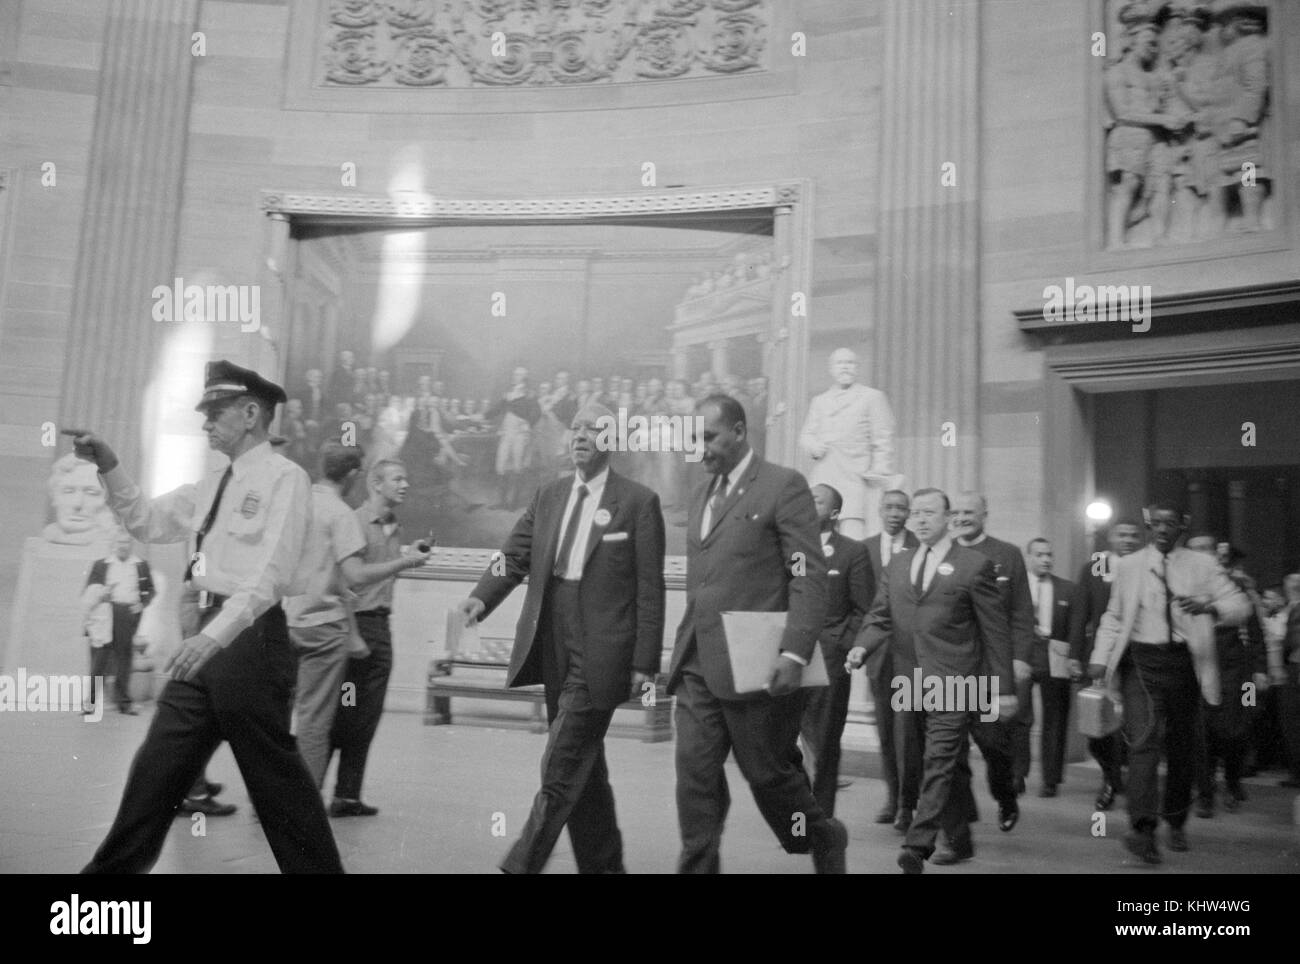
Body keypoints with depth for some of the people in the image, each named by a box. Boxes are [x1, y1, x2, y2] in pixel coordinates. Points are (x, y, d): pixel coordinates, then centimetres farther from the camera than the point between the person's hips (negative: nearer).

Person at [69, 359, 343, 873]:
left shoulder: (284, 478, -9)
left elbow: (272, 573, -19)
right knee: (157, 764, 12)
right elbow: (147, 522, 21)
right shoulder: (213, 485, 16)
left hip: (251, 635, -8)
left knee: (274, 772, 0)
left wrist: (216, 633, -29)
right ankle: (115, 866, 24)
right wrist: (109, 466, 9)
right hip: (210, 635, 8)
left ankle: (316, 866, 13)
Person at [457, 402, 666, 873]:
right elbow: (515, 555, 6)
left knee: (561, 767, -7)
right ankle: (603, 863, 30)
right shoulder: (549, 495, 12)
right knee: (583, 767, 16)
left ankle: (522, 864, 0)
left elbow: (649, 590, -6)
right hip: (554, 649, 6)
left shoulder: (638, 502, -4)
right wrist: (481, 597, -14)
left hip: (600, 654, -6)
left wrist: (644, 664, -9)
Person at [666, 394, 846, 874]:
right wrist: (684, 648, 15)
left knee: (766, 772, 6)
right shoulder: (703, 494, 17)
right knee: (695, 772, 2)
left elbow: (810, 576, -12)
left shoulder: (784, 485, -6)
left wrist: (795, 653, -21)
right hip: (697, 666, 6)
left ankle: (823, 838, 33)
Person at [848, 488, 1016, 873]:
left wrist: (1003, 689, -2)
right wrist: (862, 646, -8)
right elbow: (879, 616, 13)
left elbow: (995, 630, -1)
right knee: (951, 766, 15)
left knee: (940, 763, -13)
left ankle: (917, 847, -17)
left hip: (953, 682, -5)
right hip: (911, 682, 5)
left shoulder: (974, 565, -1)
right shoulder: (898, 564, 15)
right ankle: (959, 841, 27)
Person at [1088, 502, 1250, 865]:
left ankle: (1175, 822, 30)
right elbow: (1113, 616, 13)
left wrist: (1209, 607, -22)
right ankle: (1143, 828, -20)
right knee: (1143, 739, -15)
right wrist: (1100, 657, 1)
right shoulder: (1127, 566, 8)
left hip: (1182, 661, 1)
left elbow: (1241, 605, -1)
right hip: (1140, 661, -1)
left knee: (1182, 746, 10)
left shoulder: (1201, 565, 5)